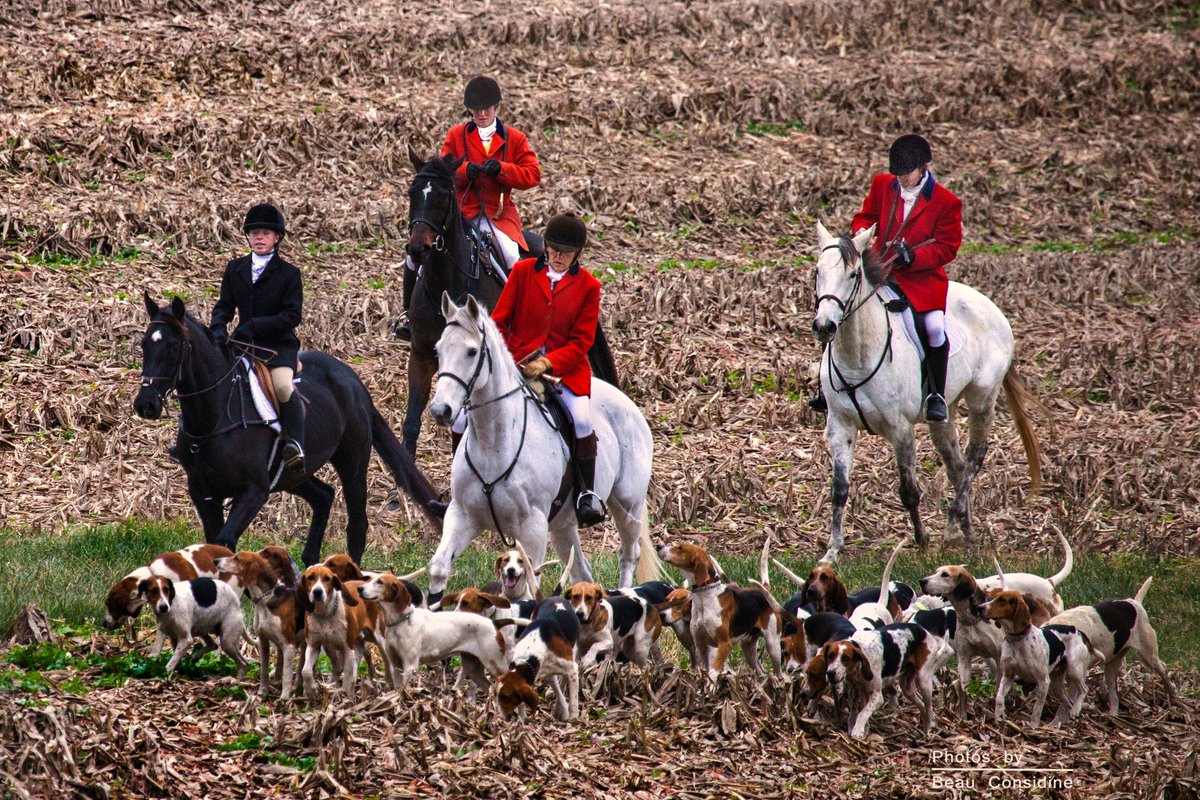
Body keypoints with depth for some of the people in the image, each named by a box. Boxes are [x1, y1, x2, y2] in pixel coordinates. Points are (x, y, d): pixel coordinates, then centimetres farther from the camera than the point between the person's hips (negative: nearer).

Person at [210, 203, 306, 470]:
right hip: (244, 344, 5)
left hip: (278, 344, -5)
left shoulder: (288, 274, -2)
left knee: (282, 385, -32)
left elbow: (292, 316, -10)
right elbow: (224, 305, 10)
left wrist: (255, 325, -21)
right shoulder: (235, 269, 12)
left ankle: (295, 443, -29)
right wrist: (218, 327, -14)